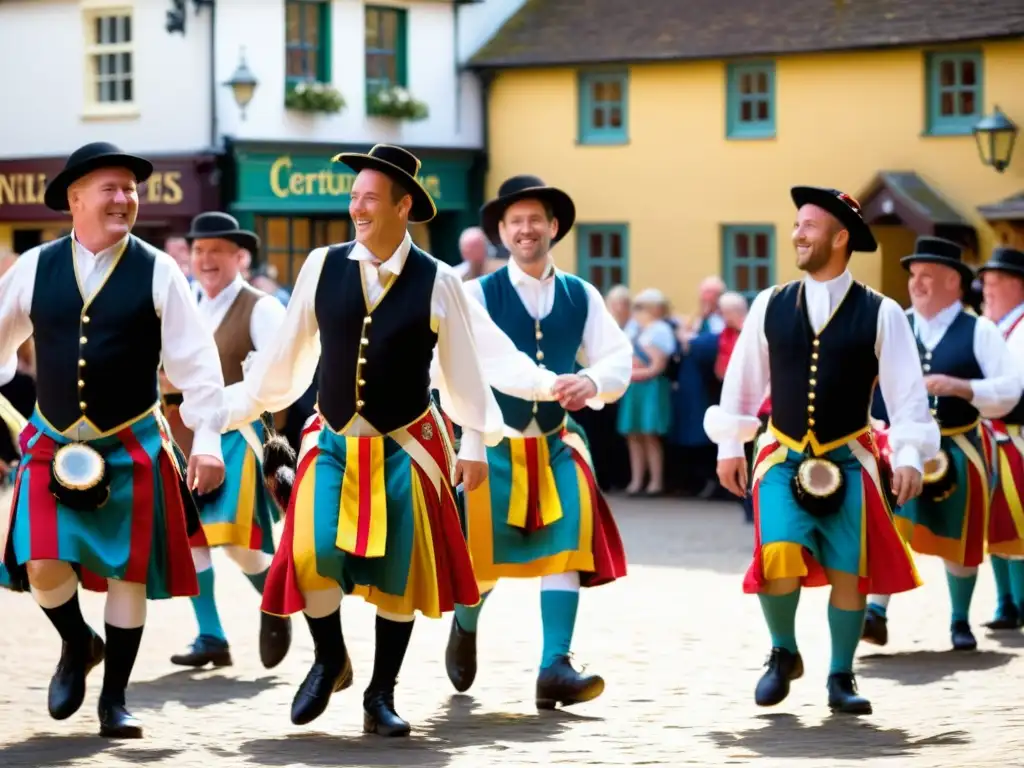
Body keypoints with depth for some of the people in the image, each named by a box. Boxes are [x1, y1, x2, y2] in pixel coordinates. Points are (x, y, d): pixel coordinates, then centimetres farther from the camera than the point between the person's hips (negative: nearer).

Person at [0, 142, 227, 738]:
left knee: (128, 573, 4)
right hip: (54, 445, 1)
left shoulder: (158, 273, -4)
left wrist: (208, 438, -13)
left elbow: (195, 359, -5)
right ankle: (78, 645, 21)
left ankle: (115, 700, 18)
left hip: (132, 446, -1)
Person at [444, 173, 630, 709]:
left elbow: (619, 359, -1)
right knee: (484, 559, 4)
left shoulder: (581, 297, 5)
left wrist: (592, 381, -24)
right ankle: (465, 626, 39)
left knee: (566, 544, -17)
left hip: (556, 447, 2)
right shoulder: (478, 295, -4)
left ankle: (555, 667, -16)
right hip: (493, 447, -2)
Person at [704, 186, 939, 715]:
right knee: (779, 557, -19)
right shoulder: (770, 306, 3)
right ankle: (783, 653, 6)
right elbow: (742, 378, 10)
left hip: (847, 462, 0)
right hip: (783, 457, 1)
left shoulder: (880, 314, -4)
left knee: (847, 572, 1)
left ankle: (840, 679, 18)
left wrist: (909, 457, -13)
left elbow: (907, 392, -5)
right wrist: (729, 446, 10)